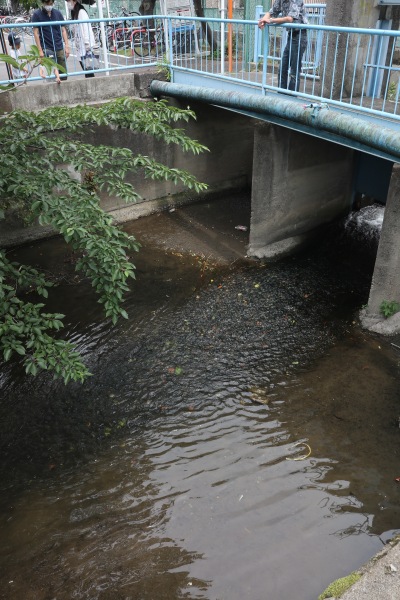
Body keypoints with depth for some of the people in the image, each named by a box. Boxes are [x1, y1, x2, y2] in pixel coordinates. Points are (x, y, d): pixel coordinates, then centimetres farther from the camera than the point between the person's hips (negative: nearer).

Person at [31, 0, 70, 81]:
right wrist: (40, 50, -10)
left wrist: (67, 46, 1)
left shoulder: (57, 13, 8)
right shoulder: (37, 14, -2)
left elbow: (63, 30, 10)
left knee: (63, 74, 2)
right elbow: (36, 33, -4)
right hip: (47, 49, -3)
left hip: (60, 48, 3)